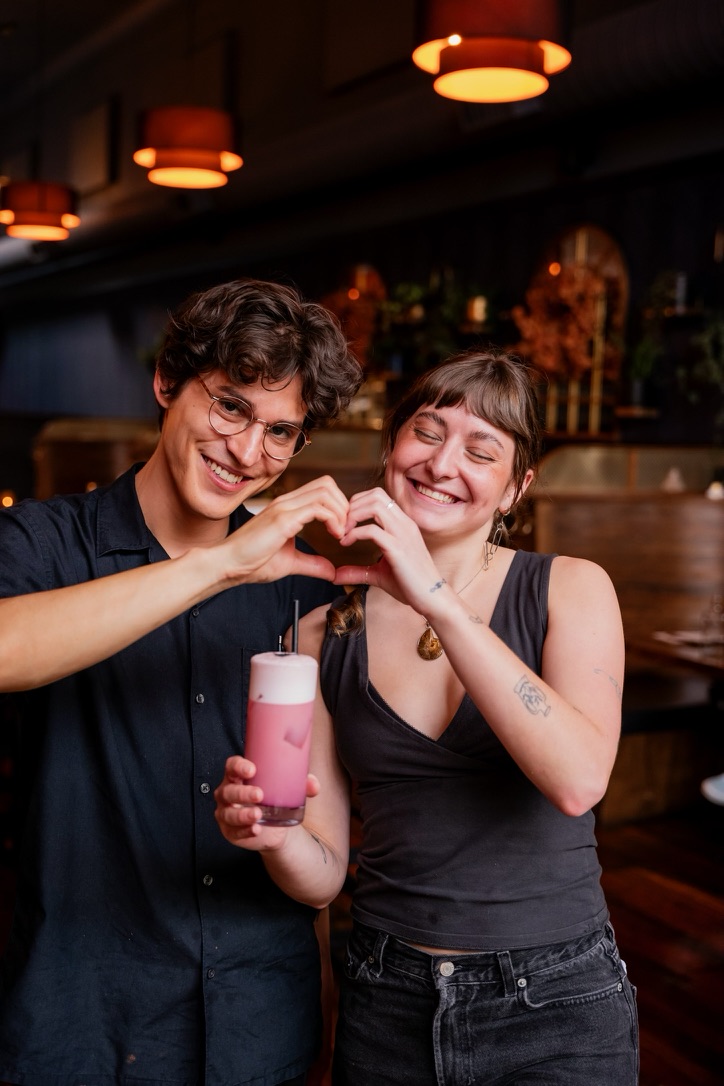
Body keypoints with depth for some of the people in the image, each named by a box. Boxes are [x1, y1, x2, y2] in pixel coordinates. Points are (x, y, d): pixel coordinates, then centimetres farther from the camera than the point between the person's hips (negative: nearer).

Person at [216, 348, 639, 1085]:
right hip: (385, 1005, 2)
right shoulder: (325, 632, -1)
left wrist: (437, 601, -28)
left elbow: (578, 781, -25)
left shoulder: (571, 589, -7)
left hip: (554, 1005, -2)